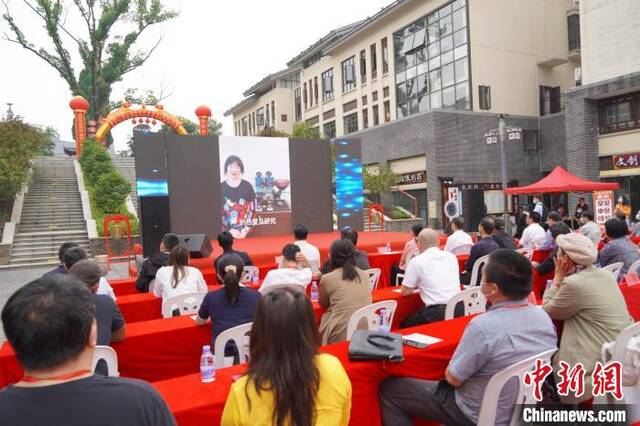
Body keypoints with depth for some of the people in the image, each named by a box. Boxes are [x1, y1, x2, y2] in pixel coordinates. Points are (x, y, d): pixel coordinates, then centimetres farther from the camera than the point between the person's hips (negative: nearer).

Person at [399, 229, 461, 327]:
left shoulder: (417, 261, -3)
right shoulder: (451, 256, 12)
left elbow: (405, 292, 4)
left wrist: (417, 284, 24)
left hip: (436, 312, -6)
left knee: (404, 324, 17)